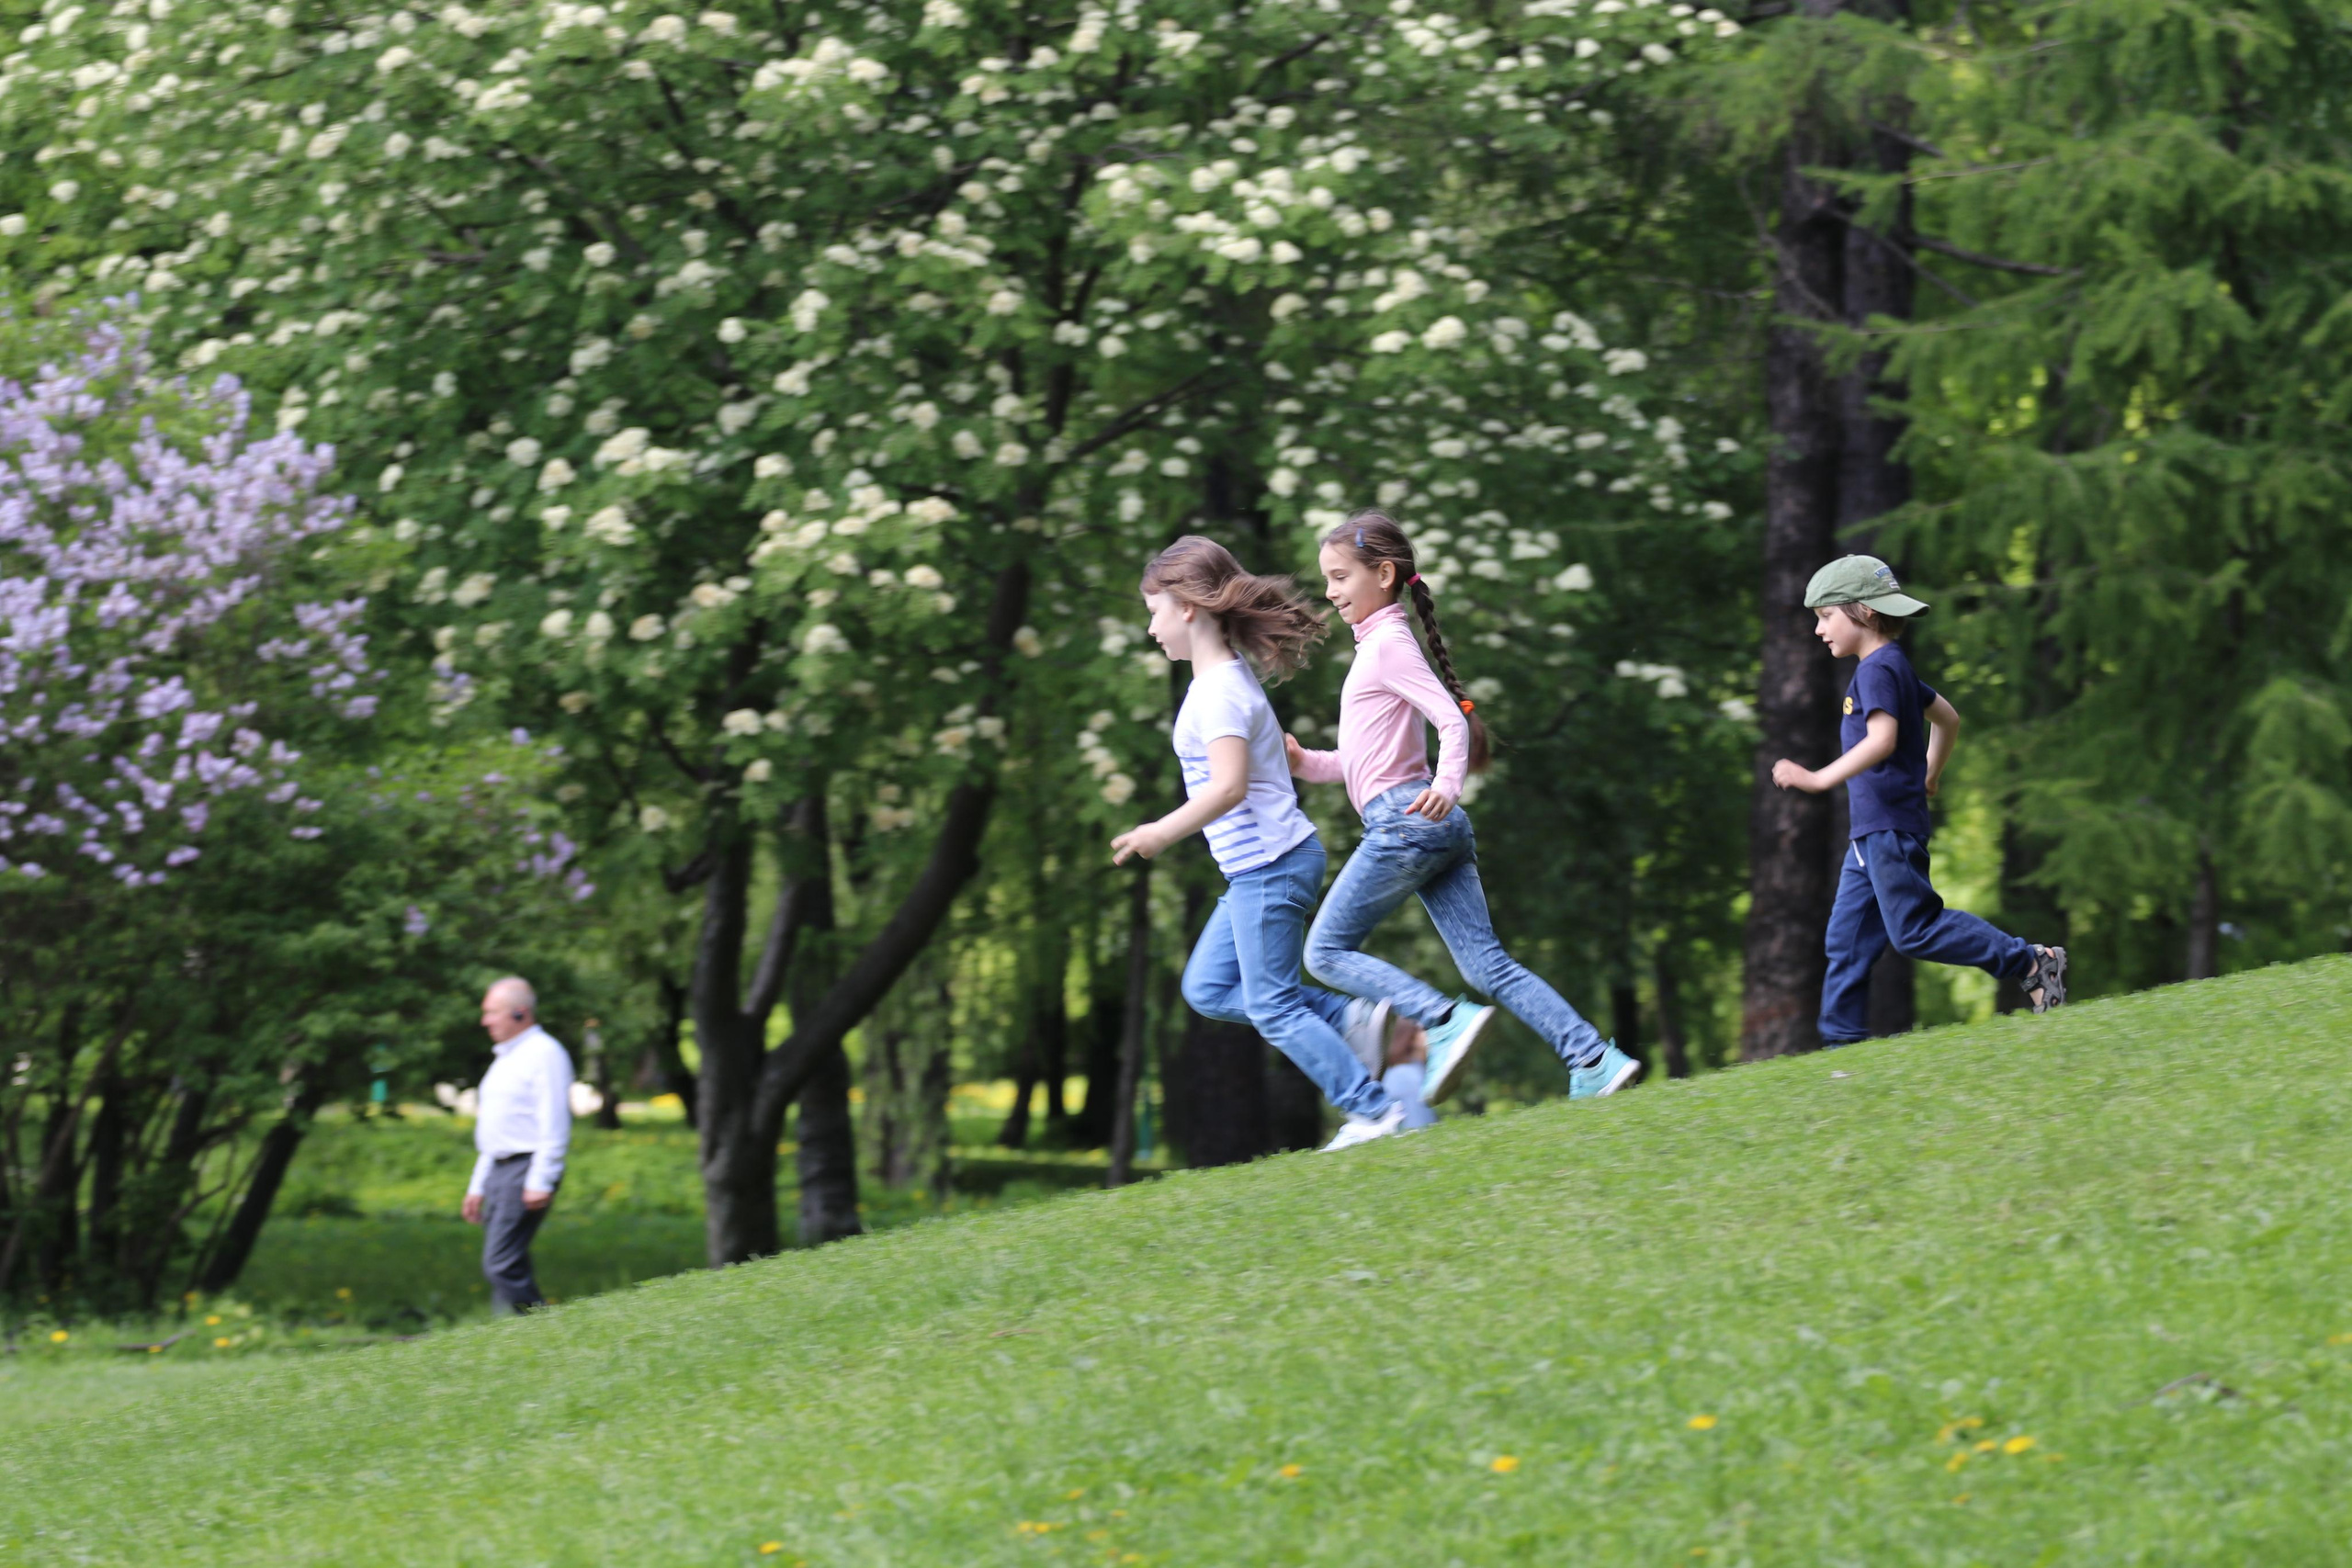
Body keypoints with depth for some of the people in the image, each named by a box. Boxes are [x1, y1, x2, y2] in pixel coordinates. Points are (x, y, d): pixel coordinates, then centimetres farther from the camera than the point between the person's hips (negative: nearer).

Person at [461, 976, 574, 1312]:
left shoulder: (544, 1054, -8)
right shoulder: (505, 1058, 22)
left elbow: (554, 1124, -16)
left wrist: (541, 1182, -22)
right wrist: (478, 1186, 24)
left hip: (527, 1169, -10)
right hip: (499, 1171, 10)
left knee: (502, 1266, -16)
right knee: (511, 1269, 6)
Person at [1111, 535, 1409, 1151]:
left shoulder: (1218, 692, -18)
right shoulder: (1231, 674, 12)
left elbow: (1229, 786, -28)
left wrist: (1161, 834, -26)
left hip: (1268, 865, -10)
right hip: (1258, 867, 10)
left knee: (1271, 1006, -4)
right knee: (1208, 990, 14)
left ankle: (1374, 1111, 0)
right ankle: (1355, 1017, 11)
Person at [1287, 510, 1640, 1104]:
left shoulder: (1388, 644, -5)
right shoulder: (1378, 643, 24)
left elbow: (1453, 720, -16)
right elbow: (1364, 759, 29)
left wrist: (1447, 783, -32)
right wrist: (1305, 763, 16)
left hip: (1404, 819, -9)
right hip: (1438, 830, 9)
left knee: (1327, 952, -4)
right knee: (1487, 964, 1)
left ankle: (1445, 1019, -18)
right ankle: (1593, 1059, -8)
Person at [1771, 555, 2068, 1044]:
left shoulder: (1877, 671, -15)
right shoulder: (1894, 668, 16)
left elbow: (1882, 739, -29)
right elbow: (1947, 717, 28)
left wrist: (1820, 779, -32)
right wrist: (1929, 775, 40)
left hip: (1891, 828, -10)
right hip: (1872, 832, 10)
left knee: (1915, 930, -9)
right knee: (1848, 936, 8)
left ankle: (2030, 963, -4)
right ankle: (1843, 1038, 9)